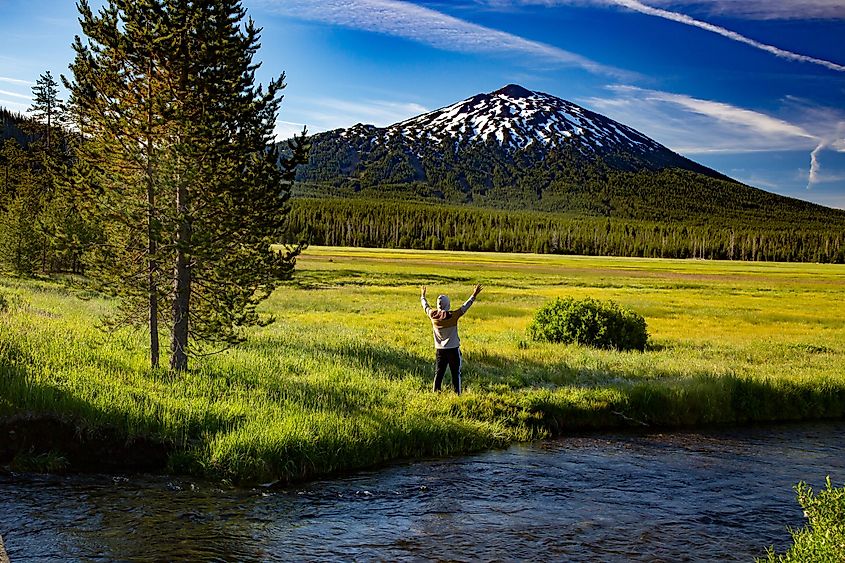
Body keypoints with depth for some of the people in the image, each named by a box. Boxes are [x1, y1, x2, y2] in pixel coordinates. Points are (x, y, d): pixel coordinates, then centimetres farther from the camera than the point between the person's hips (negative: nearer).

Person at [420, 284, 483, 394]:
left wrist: (422, 297, 31)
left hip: (439, 350, 4)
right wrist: (474, 296, 2)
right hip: (453, 349, -4)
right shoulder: (453, 316, -16)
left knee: (438, 374, 10)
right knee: (455, 374, 3)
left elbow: (426, 307, 13)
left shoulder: (433, 315, -5)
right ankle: (457, 394, 1)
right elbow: (465, 307, -8)